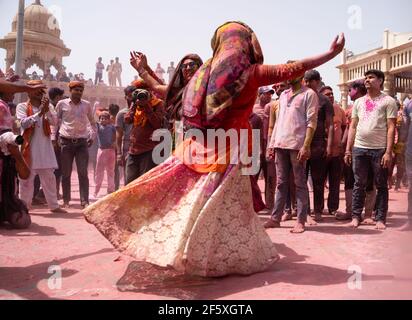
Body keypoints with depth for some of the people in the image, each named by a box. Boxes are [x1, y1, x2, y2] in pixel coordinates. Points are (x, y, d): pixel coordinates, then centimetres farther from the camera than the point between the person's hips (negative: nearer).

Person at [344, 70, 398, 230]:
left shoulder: (388, 101, 1)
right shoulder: (358, 102, 14)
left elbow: (391, 128, -5)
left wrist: (388, 152, -13)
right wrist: (348, 150, 7)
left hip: (380, 149, -3)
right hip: (359, 149, 4)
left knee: (381, 185, 5)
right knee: (359, 184, 7)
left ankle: (380, 218, 12)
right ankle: (356, 216, 15)